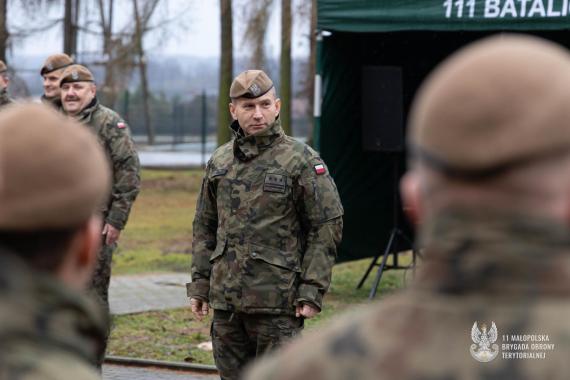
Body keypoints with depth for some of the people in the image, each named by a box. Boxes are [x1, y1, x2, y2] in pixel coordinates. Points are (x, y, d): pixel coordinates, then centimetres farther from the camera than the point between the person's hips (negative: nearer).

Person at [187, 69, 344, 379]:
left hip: (277, 301, -5)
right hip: (225, 299, 5)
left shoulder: (301, 161, -5)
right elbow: (204, 227, 17)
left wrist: (312, 291, -12)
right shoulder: (219, 162, 11)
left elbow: (327, 226, -7)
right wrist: (199, 284, 10)